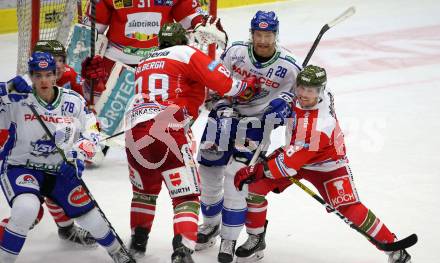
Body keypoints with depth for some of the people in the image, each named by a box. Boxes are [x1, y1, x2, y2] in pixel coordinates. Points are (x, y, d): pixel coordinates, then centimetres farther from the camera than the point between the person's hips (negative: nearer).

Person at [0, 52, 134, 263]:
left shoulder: (73, 101, -5)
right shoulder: (18, 101, -14)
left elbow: (91, 133, 0)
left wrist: (78, 156, -17)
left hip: (60, 171, 3)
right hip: (20, 168, -3)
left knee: (90, 216, 5)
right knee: (26, 208, -33)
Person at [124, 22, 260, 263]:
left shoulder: (144, 63, 26)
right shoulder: (187, 54, 7)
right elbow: (218, 79, -6)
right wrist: (244, 87, 12)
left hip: (134, 130, 6)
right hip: (166, 132, -6)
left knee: (145, 189, 29)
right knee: (186, 196, -1)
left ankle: (138, 242, 32)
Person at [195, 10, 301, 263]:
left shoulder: (288, 66, -16)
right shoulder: (235, 52, -12)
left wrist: (285, 103, -17)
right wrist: (220, 103, -6)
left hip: (255, 125, -3)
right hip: (224, 116, 3)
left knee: (236, 177, -14)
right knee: (209, 172, 10)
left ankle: (230, 239, 0)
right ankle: (211, 224, 37)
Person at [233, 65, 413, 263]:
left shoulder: (319, 127, -39)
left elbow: (289, 163, -36)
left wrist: (256, 171, -32)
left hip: (326, 165, -7)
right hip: (296, 153, 7)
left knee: (349, 208, -16)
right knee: (254, 185, -7)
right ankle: (256, 239, 13)